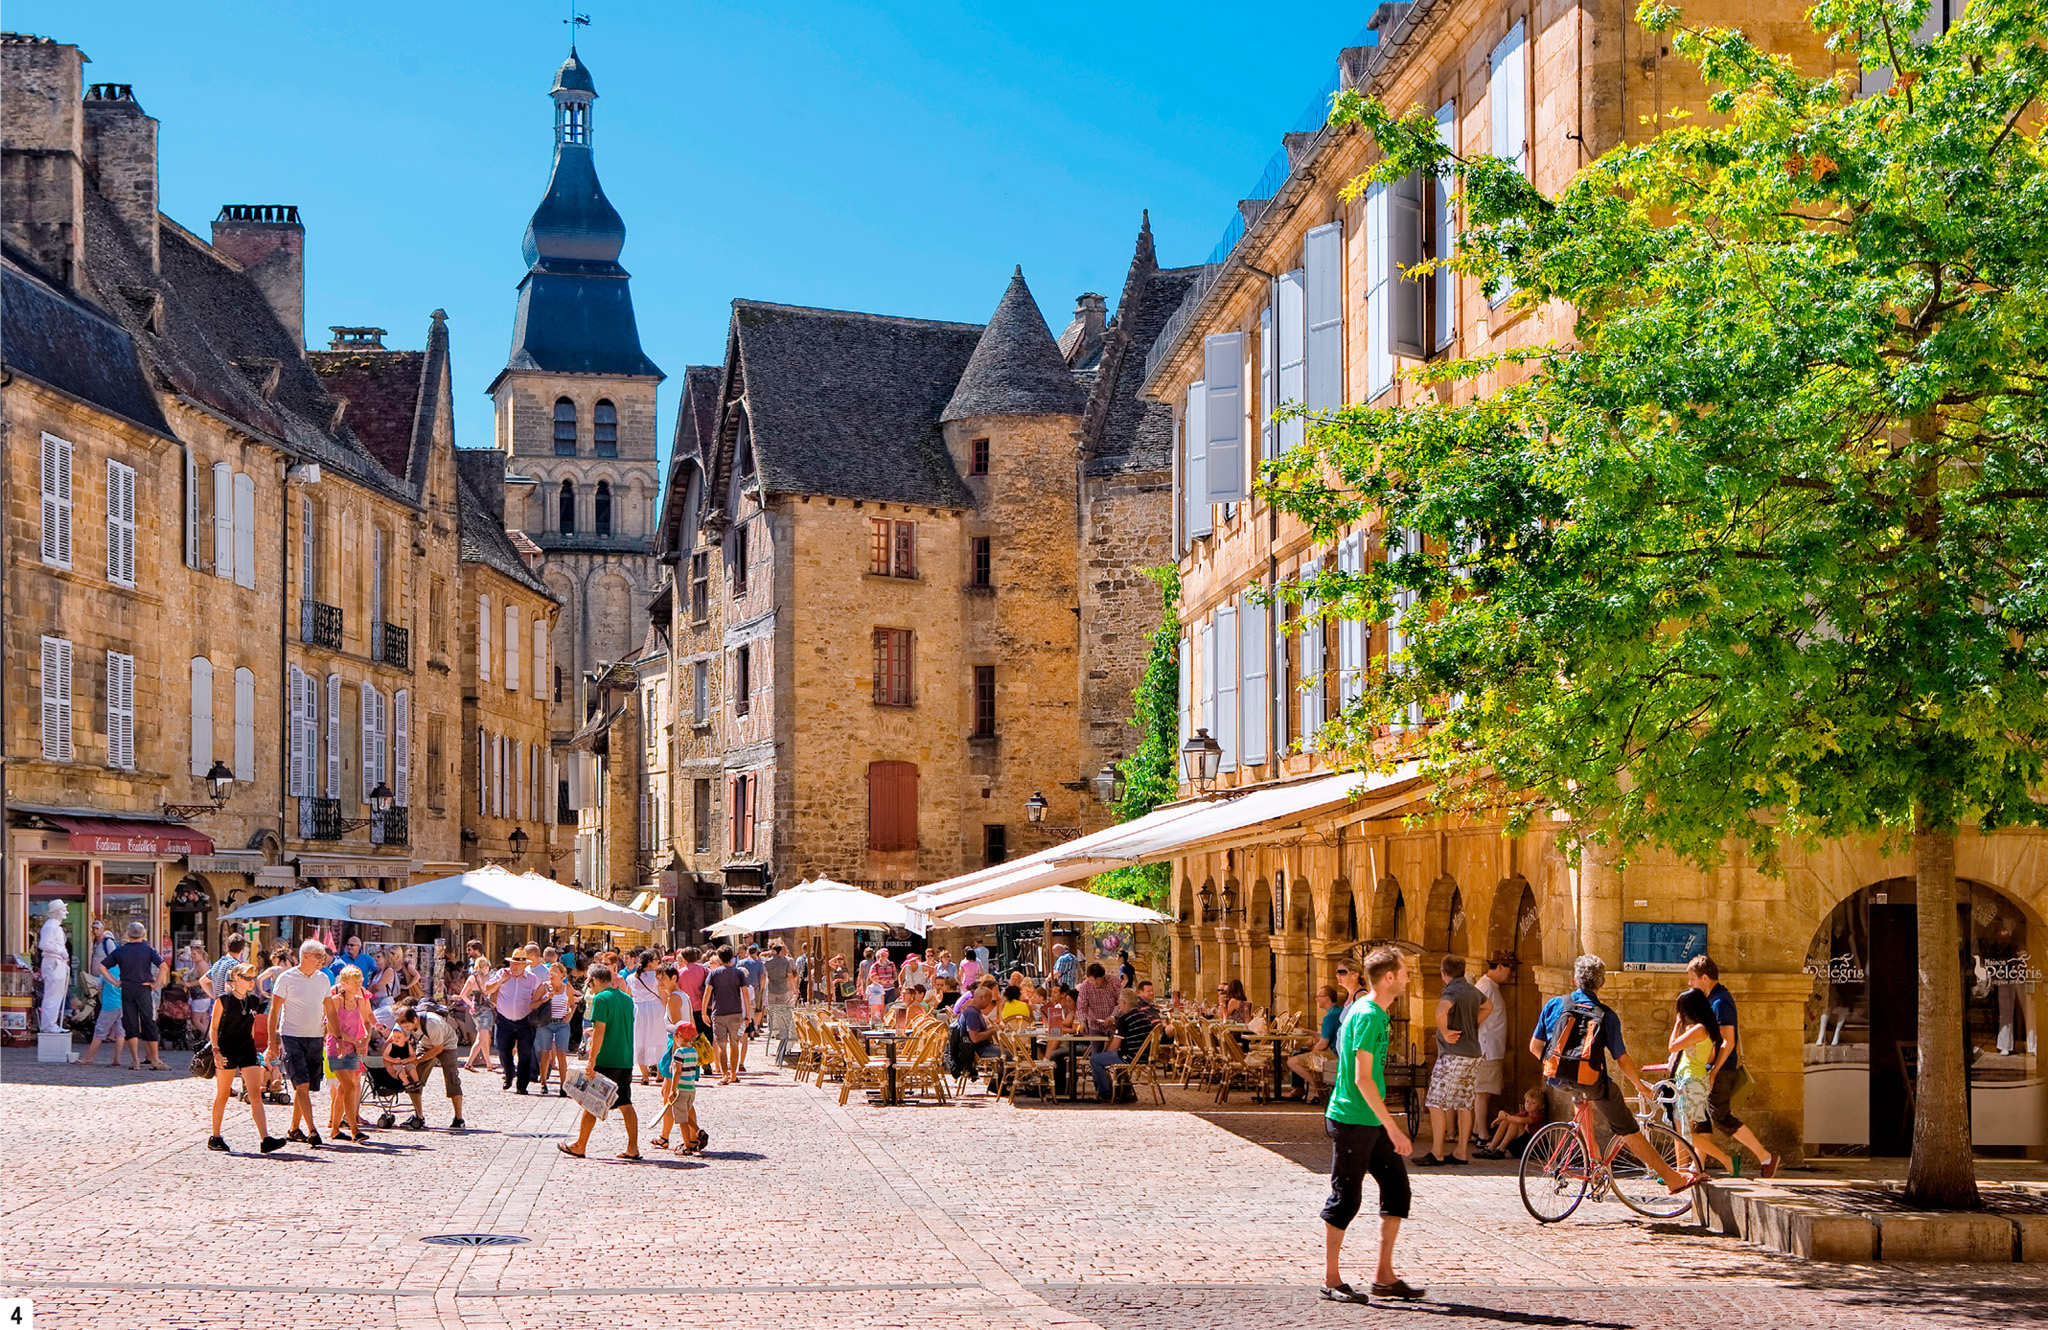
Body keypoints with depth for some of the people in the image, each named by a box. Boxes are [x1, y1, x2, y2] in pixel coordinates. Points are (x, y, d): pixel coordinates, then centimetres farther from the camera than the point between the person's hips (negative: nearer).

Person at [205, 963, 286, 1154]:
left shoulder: (253, 1001, 9)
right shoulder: (223, 1000, -6)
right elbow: (213, 1028, -4)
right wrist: (216, 1051, -14)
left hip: (248, 1051, 4)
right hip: (227, 1052, -4)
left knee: (256, 1095, -6)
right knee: (222, 1095, 6)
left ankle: (265, 1139, -14)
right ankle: (215, 1138, 20)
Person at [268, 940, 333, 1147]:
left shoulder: (323, 979, 10)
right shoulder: (286, 978, -5)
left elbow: (329, 1010, 18)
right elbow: (274, 1011, -3)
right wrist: (273, 1040, -8)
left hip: (315, 1038, 5)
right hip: (292, 1037, -5)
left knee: (305, 1087, 8)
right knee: (302, 1084, -14)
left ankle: (294, 1129, 20)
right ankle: (311, 1130, -18)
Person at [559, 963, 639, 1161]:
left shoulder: (601, 998, -11)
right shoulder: (627, 998, 12)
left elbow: (600, 1029, -19)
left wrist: (592, 1059, -18)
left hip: (606, 1061, -7)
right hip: (626, 1061, 7)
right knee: (626, 1105, 8)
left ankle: (580, 1146, 12)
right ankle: (633, 1148, 4)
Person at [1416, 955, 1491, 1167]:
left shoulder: (1451, 992, -14)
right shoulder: (1473, 991, 12)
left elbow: (1441, 1012, -36)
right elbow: (1487, 1008, 34)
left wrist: (1445, 1032, -19)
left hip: (1453, 1055, -8)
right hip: (1473, 1054, 8)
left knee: (1436, 1103, -4)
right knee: (1464, 1105, 11)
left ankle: (1437, 1153, -6)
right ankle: (1462, 1153, 13)